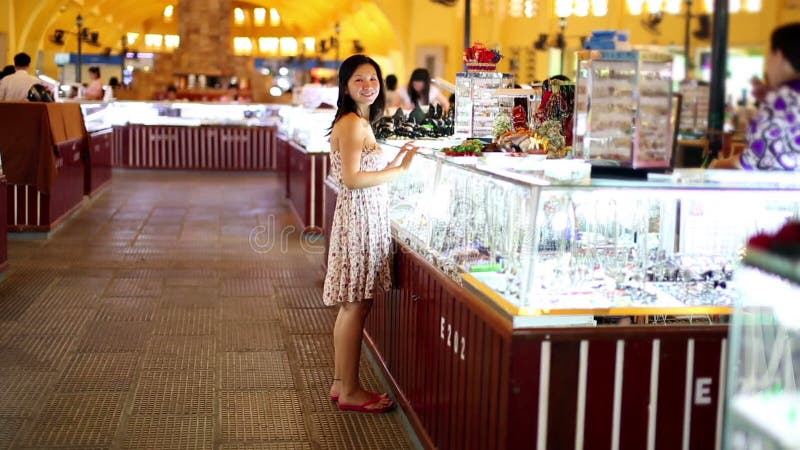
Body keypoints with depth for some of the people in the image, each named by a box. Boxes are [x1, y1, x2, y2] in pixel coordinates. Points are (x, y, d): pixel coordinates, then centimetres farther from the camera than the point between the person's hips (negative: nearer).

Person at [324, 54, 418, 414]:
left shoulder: (359, 122, 17)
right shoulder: (352, 123, -14)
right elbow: (351, 178, -22)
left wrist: (394, 160, 12)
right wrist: (400, 169, -17)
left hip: (366, 218, 10)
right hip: (359, 218, -10)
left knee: (351, 306, 14)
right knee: (356, 306, -3)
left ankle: (341, 383, 22)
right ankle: (350, 392, 5)